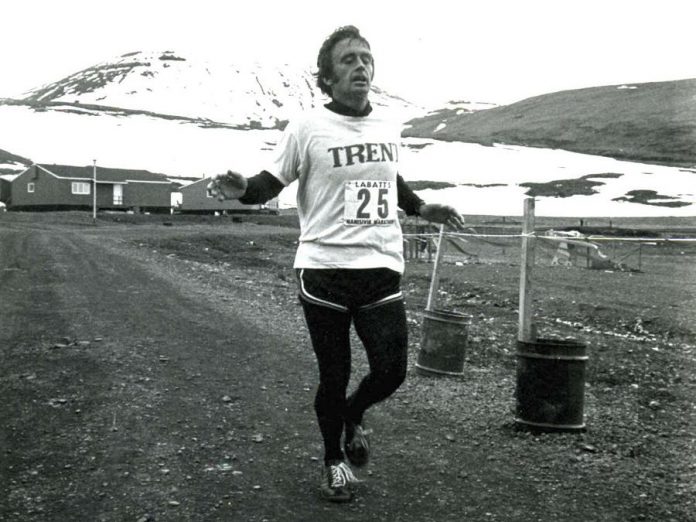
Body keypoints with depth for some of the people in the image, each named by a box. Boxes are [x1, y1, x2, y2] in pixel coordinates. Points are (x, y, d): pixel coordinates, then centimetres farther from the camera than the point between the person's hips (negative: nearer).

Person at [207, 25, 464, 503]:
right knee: (334, 375, 6)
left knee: (391, 372, 0)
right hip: (325, 270, -3)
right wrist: (242, 190, -21)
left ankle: (354, 416, 36)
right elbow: (272, 181, -1)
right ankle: (334, 460, 33)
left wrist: (423, 209, 20)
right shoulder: (308, 128, -4)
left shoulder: (388, 128, 11)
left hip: (382, 268, 4)